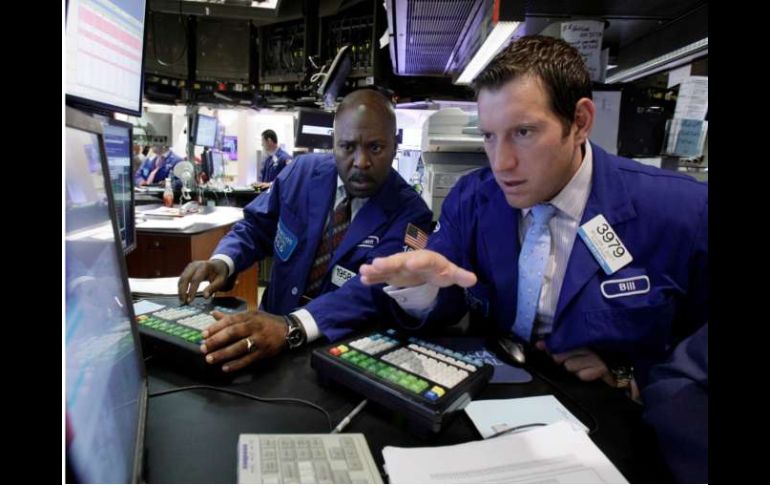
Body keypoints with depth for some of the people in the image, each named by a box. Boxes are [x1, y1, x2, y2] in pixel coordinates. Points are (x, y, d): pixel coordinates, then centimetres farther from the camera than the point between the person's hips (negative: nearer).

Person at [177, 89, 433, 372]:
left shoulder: (409, 213, -13)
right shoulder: (304, 171, -1)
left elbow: (374, 288, -27)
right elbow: (256, 225, 9)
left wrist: (291, 327, -41)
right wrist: (221, 262, -12)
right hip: (273, 322, 5)